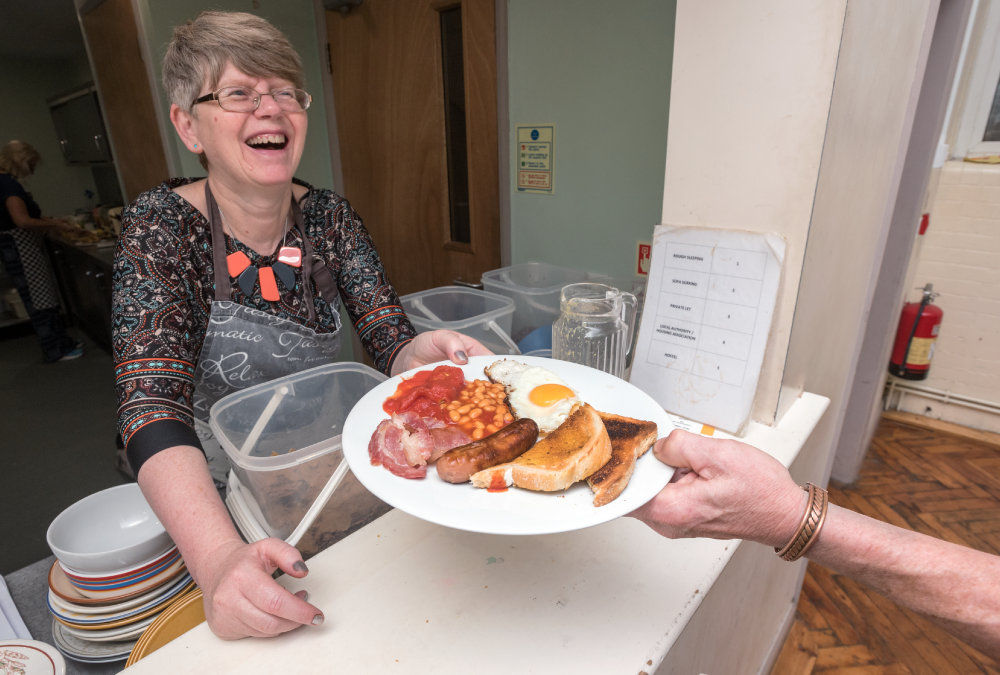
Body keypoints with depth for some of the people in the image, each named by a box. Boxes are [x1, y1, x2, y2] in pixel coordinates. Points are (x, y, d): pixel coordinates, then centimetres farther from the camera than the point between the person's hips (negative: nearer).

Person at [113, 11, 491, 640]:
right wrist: (220, 557, -40)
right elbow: (154, 405, -24)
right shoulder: (161, 228, -14)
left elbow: (392, 342, -9)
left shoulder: (330, 218, -5)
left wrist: (424, 353, -34)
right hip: (215, 500, -1)